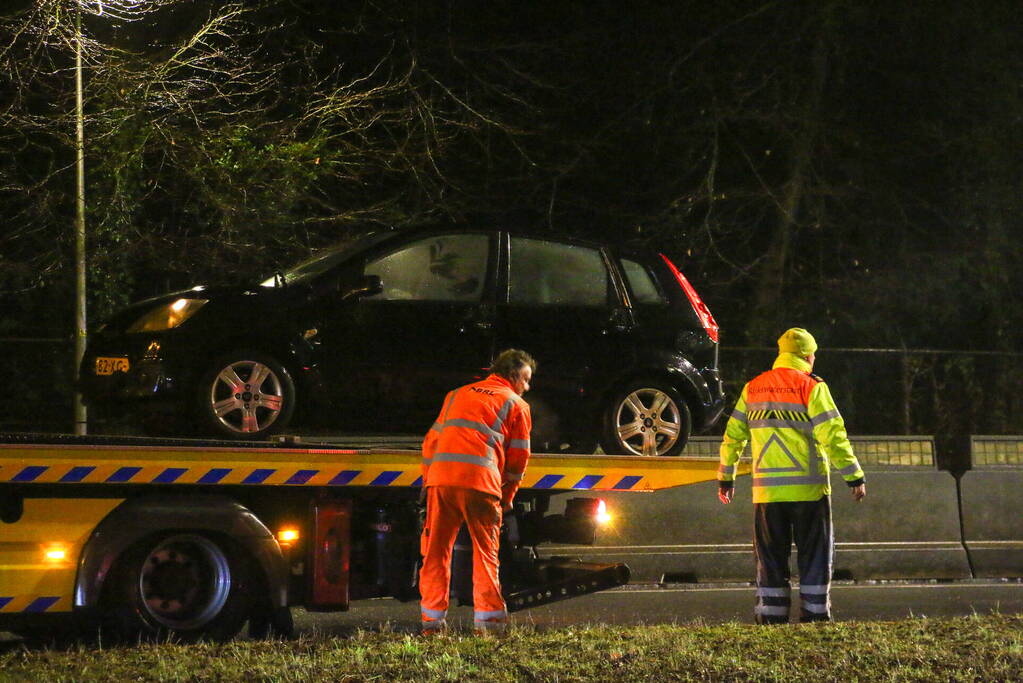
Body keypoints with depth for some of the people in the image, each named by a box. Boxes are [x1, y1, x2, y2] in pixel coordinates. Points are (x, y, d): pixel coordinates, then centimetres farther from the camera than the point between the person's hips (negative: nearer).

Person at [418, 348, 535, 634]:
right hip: (480, 481, -3)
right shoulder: (516, 404, 15)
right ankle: (488, 619, 2)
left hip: (440, 477, 3)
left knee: (436, 550, 7)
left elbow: (432, 441, 23)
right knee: (485, 551, 6)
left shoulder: (457, 395, 27)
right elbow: (518, 456, 13)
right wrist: (506, 498, 23)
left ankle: (432, 620, 5)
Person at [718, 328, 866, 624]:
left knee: (771, 558, 8)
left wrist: (725, 478, 23)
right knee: (815, 556, 5)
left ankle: (771, 616, 5)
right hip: (808, 488, -3)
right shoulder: (811, 387, -5)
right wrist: (855, 477, -7)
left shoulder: (752, 389, 9)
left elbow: (733, 436, 13)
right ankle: (814, 614, 3)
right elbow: (833, 436, -11)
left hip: (766, 490, 4)